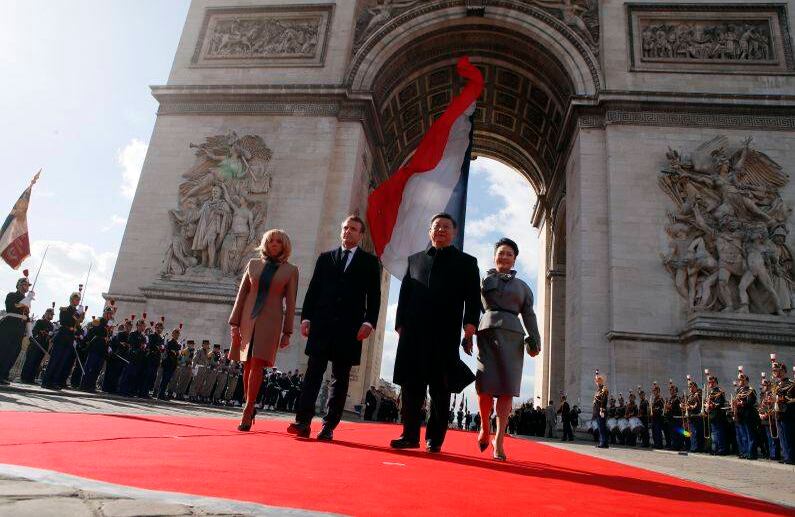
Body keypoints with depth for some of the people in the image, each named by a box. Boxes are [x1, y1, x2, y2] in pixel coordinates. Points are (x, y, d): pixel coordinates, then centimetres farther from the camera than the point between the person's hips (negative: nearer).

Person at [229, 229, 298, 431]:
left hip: (270, 321, -3)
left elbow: (290, 303, 2)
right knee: (247, 366, 6)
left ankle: (247, 411, -5)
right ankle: (251, 407, 22)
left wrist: (287, 332, -1)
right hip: (248, 318, 3)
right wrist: (234, 323, 2)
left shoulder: (290, 270, 3)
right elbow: (241, 295, 9)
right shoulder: (253, 264, 10)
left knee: (257, 365, -11)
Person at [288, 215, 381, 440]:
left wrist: (368, 322, -9)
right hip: (321, 325, 2)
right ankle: (303, 421, -1)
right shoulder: (325, 258, 15)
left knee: (340, 378, 3)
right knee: (313, 373, -3)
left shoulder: (370, 262, 9)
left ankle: (329, 426, 7)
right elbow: (313, 290, 12)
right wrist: (306, 317, 2)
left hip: (350, 328, -1)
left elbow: (374, 296, 2)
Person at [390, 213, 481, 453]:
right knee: (411, 385, 3)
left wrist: (470, 324, -10)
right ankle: (410, 435, 13)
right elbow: (404, 294, 15)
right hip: (413, 333, 2)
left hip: (446, 335, -2)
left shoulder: (466, 262, 12)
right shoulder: (415, 259, 19)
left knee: (440, 388, 2)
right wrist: (400, 323, 6)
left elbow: (473, 297, 4)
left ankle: (435, 438, 11)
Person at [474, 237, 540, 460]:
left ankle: (499, 441, -3)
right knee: (485, 384, -11)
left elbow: (529, 314, 14)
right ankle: (485, 427, 15)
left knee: (507, 389, -7)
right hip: (488, 331, -1)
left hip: (513, 335, 1)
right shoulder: (483, 279, 17)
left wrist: (535, 340, -1)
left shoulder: (522, 286, 21)